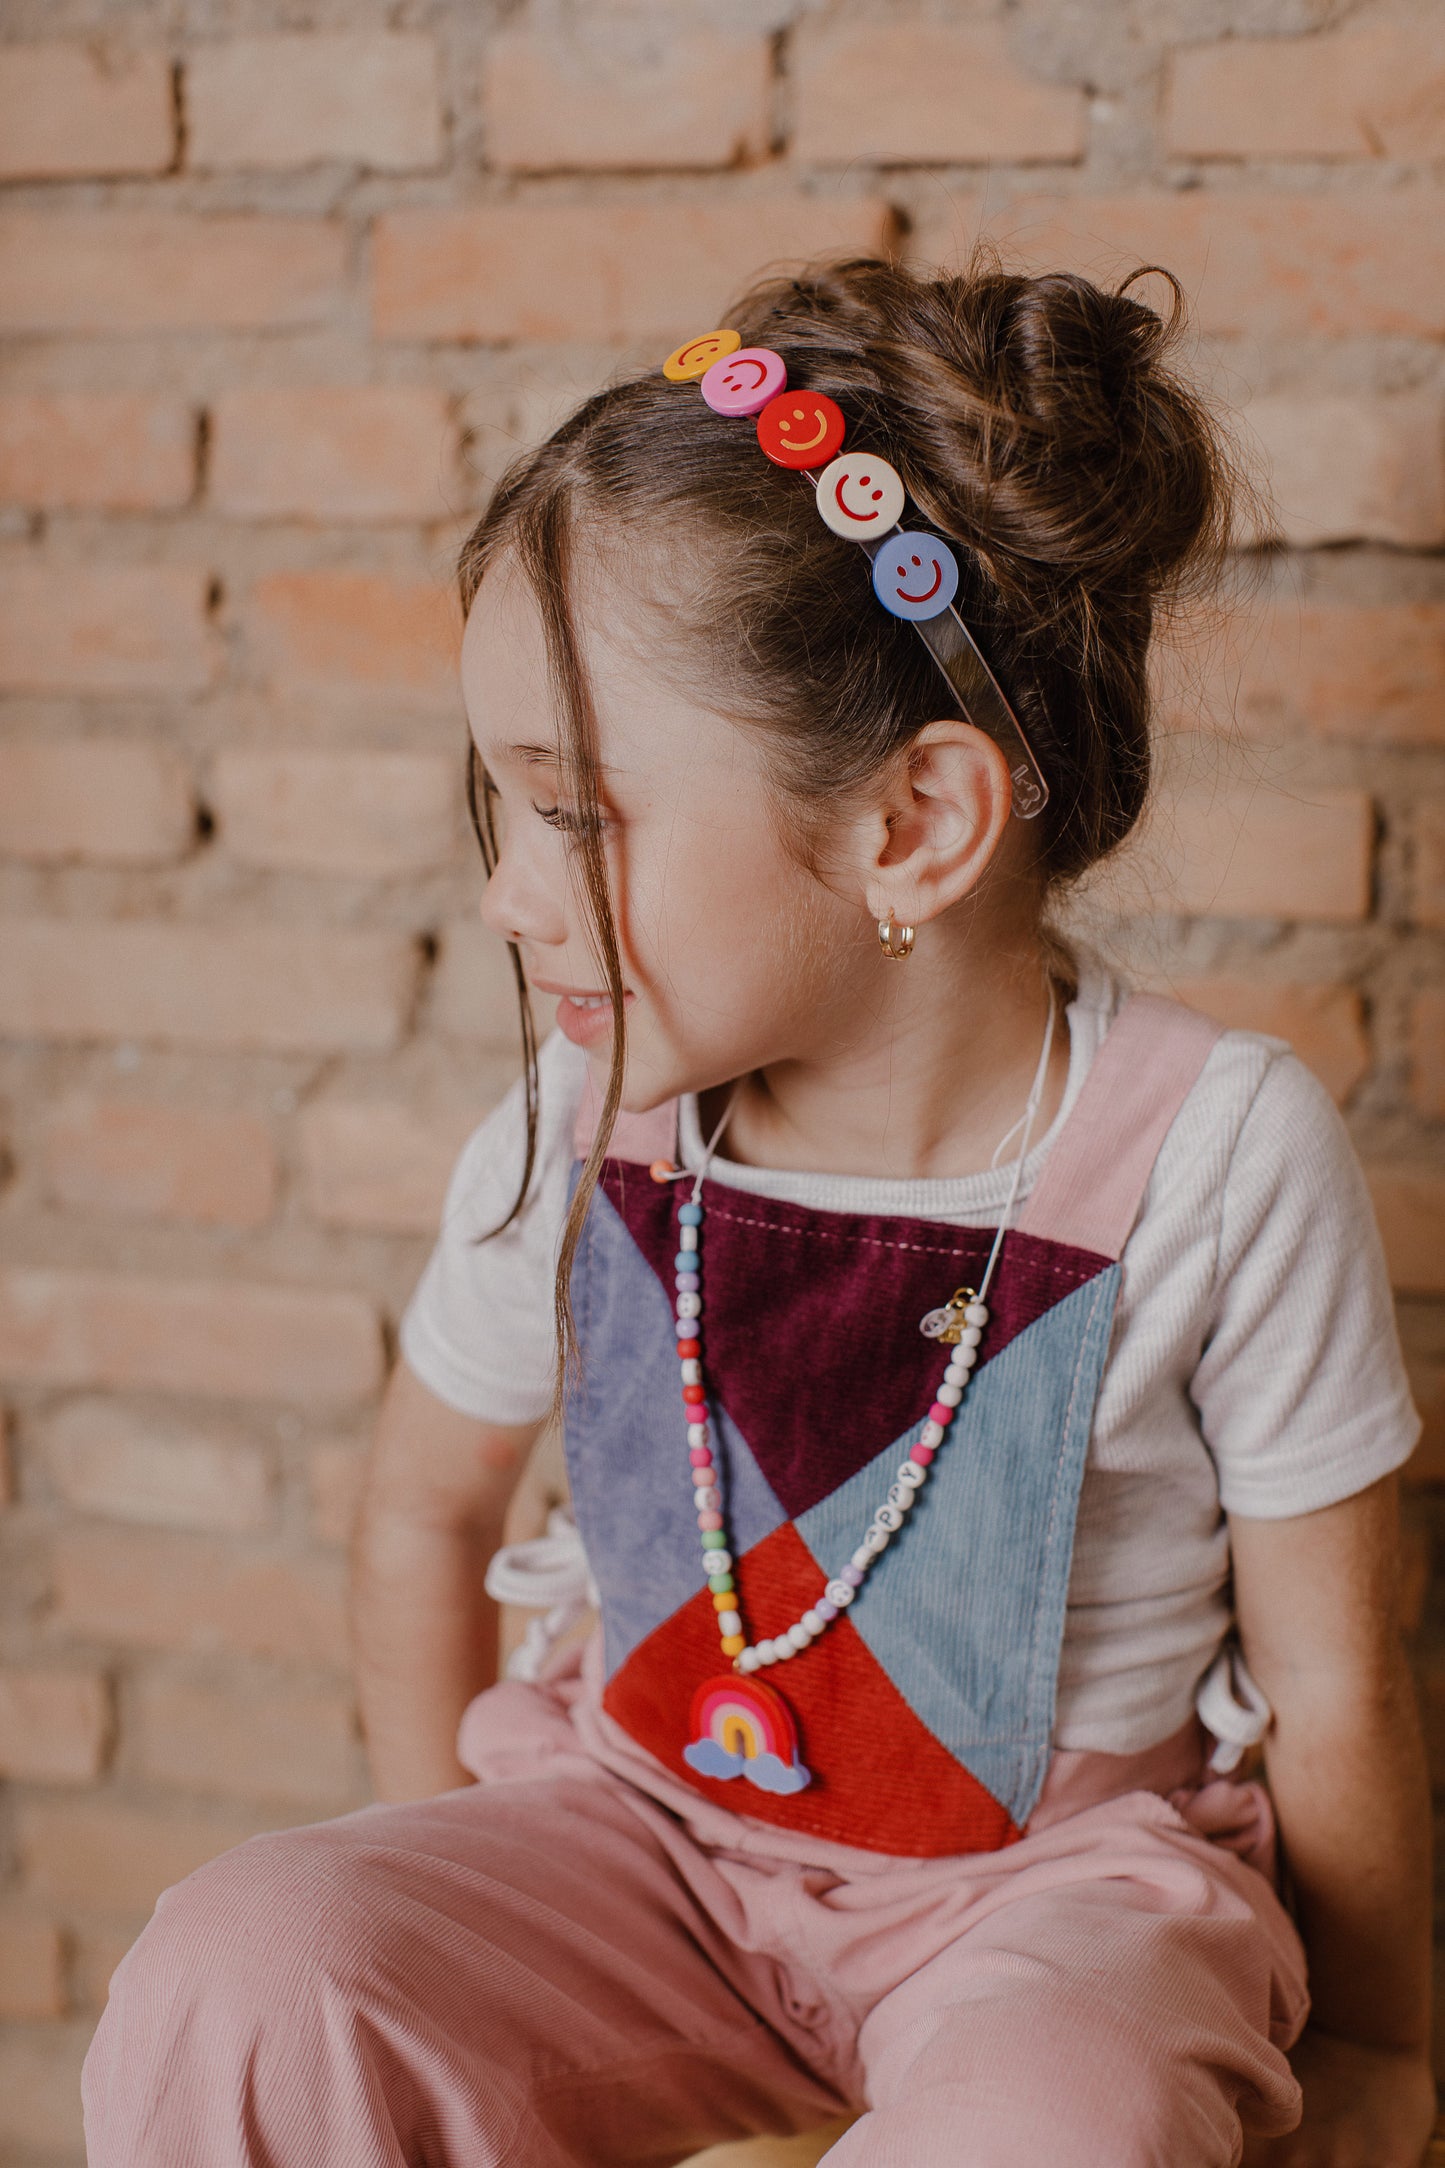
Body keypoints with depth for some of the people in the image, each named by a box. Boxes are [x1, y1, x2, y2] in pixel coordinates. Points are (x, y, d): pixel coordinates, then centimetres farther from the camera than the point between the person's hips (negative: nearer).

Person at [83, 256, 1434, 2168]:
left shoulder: (1214, 1163, -19)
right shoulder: (575, 1143, -8)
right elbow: (425, 1509, 12)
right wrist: (456, 1901, 11)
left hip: (1062, 1875, -2)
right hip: (650, 1827, 3)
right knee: (242, 1977, -24)